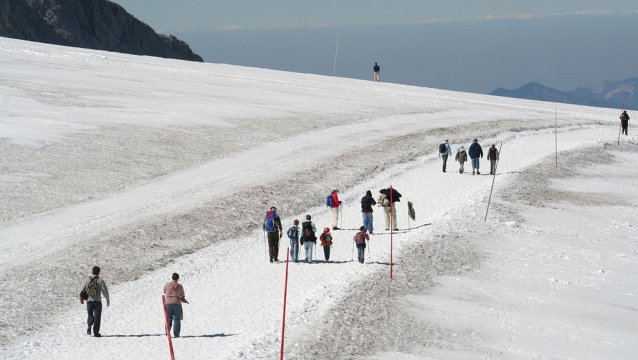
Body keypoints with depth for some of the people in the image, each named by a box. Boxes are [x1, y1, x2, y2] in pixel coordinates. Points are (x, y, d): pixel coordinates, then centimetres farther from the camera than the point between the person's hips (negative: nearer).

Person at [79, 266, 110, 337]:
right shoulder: (100, 280, -5)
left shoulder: (87, 279, 2)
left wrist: (81, 299, 22)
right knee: (97, 317, 5)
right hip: (97, 301, -2)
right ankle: (96, 332, 2)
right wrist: (108, 301, 2)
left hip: (89, 301, 2)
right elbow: (105, 291, -8)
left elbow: (81, 290, 6)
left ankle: (89, 326, -10)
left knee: (90, 315, 17)